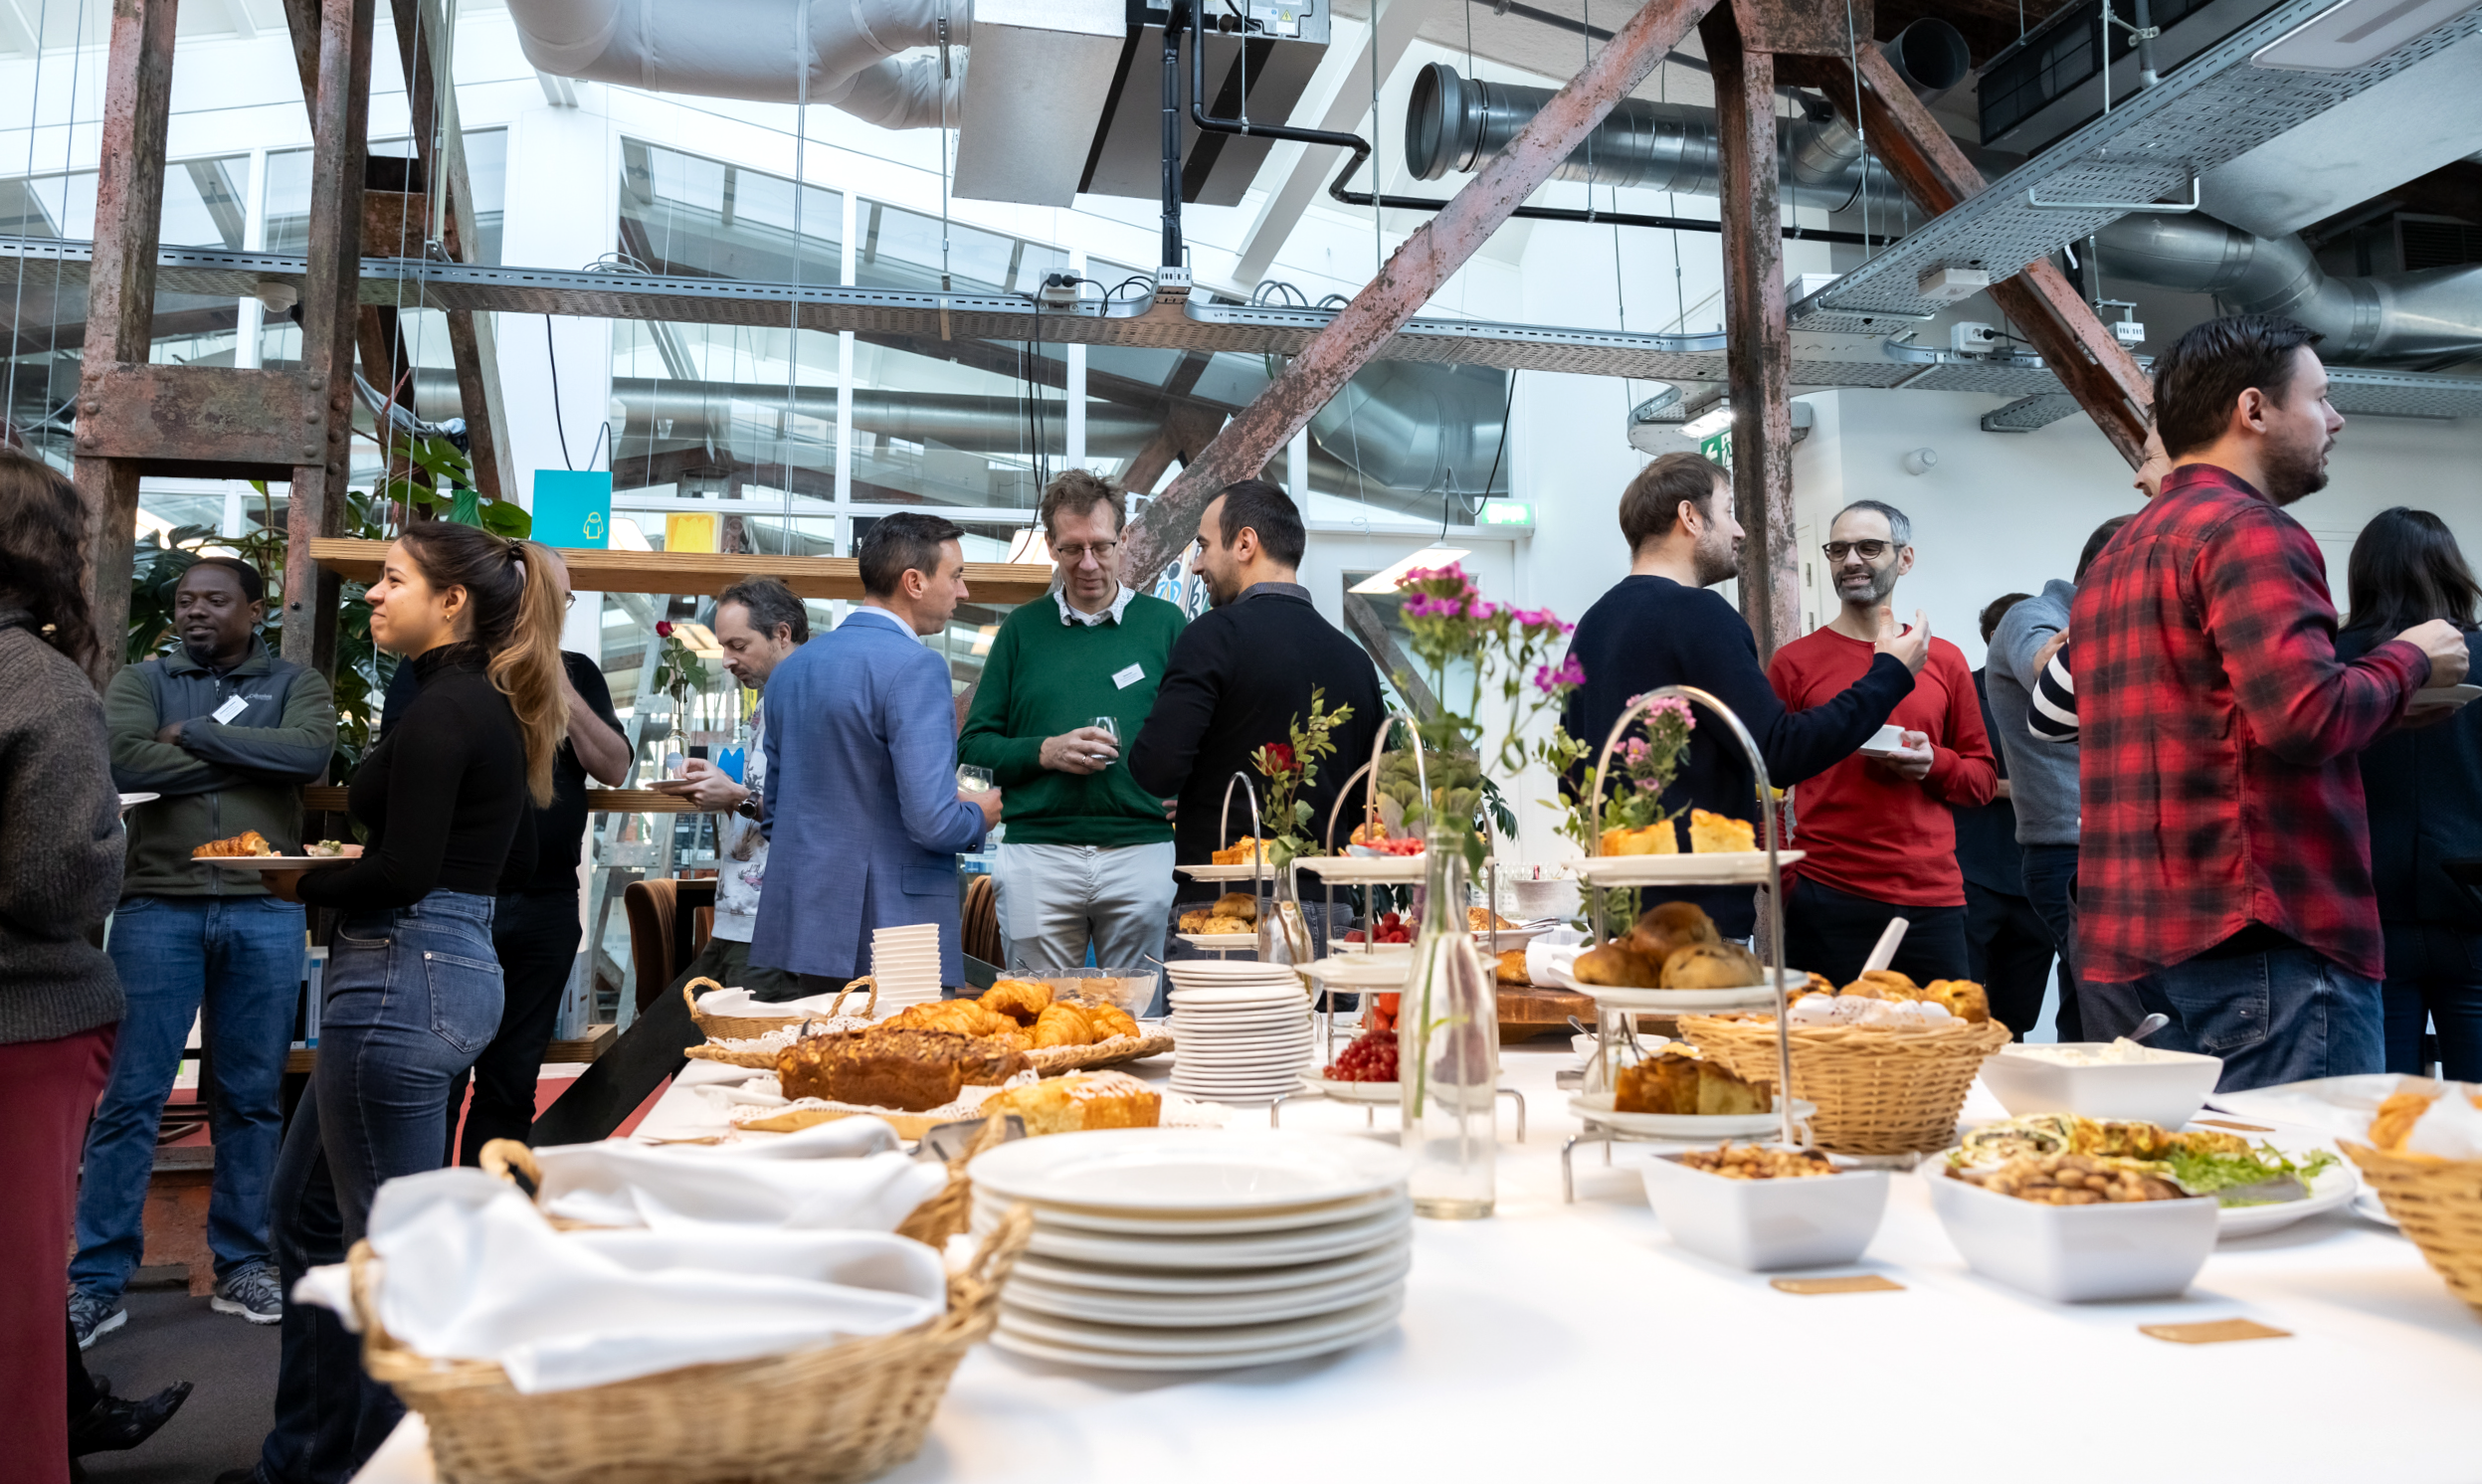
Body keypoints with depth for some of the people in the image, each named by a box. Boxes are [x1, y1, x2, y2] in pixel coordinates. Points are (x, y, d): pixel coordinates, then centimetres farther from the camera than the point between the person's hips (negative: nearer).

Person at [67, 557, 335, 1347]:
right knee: (130, 1097, 1)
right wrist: (250, 760, -9)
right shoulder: (141, 680, 9)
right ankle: (97, 1280, 11)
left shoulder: (295, 683, 9)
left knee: (251, 1097, 8)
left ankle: (243, 1264, 19)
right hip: (158, 907, 0)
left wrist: (195, 735, -9)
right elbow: (121, 759, -11)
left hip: (265, 912, 0)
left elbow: (311, 752, -13)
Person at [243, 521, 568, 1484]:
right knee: (308, 1207, 21)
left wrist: (304, 885, -3)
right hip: (455, 965, 11)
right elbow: (512, 864, 18)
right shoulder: (495, 707, 13)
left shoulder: (443, 709, -15)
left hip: (404, 977, -11)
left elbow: (403, 873, -20)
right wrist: (350, 868, 14)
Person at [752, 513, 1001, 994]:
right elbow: (933, 823, -20)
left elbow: (773, 814, 17)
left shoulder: (793, 666, 11)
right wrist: (979, 816, 0)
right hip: (889, 931, -8)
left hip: (802, 928, 8)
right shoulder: (915, 668, -14)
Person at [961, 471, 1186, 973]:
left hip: (1142, 852, 0)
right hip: (1038, 853, 1)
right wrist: (1045, 752, -9)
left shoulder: (1164, 623, 7)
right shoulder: (1023, 628, 10)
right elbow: (974, 746, 7)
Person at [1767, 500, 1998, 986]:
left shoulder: (1943, 660, 11)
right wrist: (1781, 888, -8)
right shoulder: (1794, 662, 3)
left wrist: (1933, 763, -7)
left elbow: (1984, 778, 15)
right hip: (1825, 904, -2)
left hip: (1932, 898, 3)